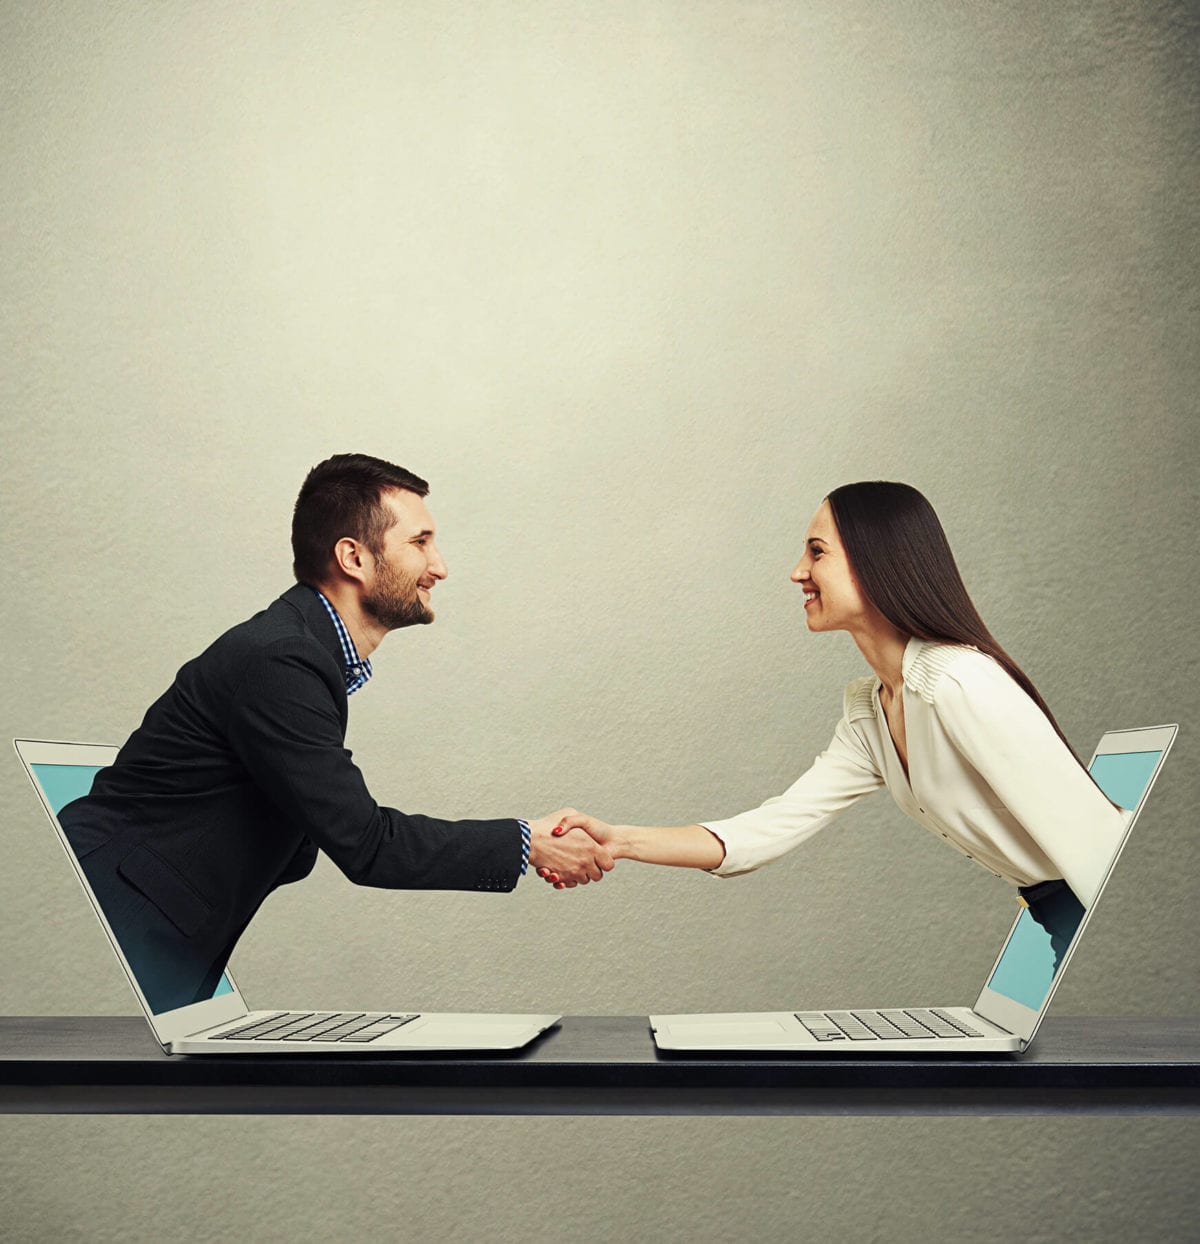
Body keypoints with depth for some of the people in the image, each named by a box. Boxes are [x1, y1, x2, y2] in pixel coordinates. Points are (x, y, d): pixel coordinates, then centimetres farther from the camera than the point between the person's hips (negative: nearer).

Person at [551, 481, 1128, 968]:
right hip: (1058, 920, 8)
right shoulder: (868, 714, 5)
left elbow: (1086, 835, -25)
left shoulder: (959, 684, -24)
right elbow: (770, 830, 2)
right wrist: (621, 841, -6)